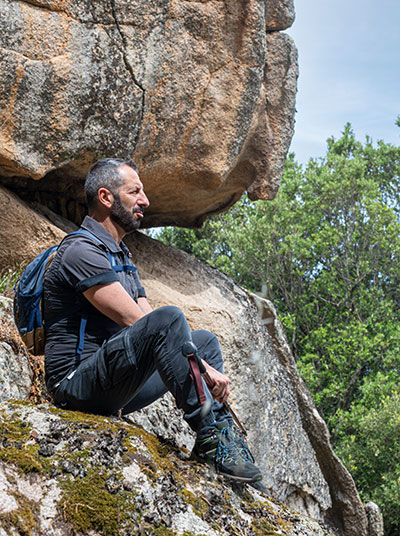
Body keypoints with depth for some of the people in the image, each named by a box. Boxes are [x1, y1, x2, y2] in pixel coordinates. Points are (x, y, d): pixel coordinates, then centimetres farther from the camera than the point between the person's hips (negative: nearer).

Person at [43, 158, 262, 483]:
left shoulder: (120, 255, 20)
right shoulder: (81, 250, -12)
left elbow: (149, 324, 12)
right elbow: (134, 321, -20)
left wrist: (211, 373, -2)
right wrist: (203, 368, -19)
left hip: (111, 388, 10)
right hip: (77, 383, -10)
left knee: (205, 341, 15)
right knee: (169, 319, -30)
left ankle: (222, 443, 1)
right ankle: (211, 437, -26)